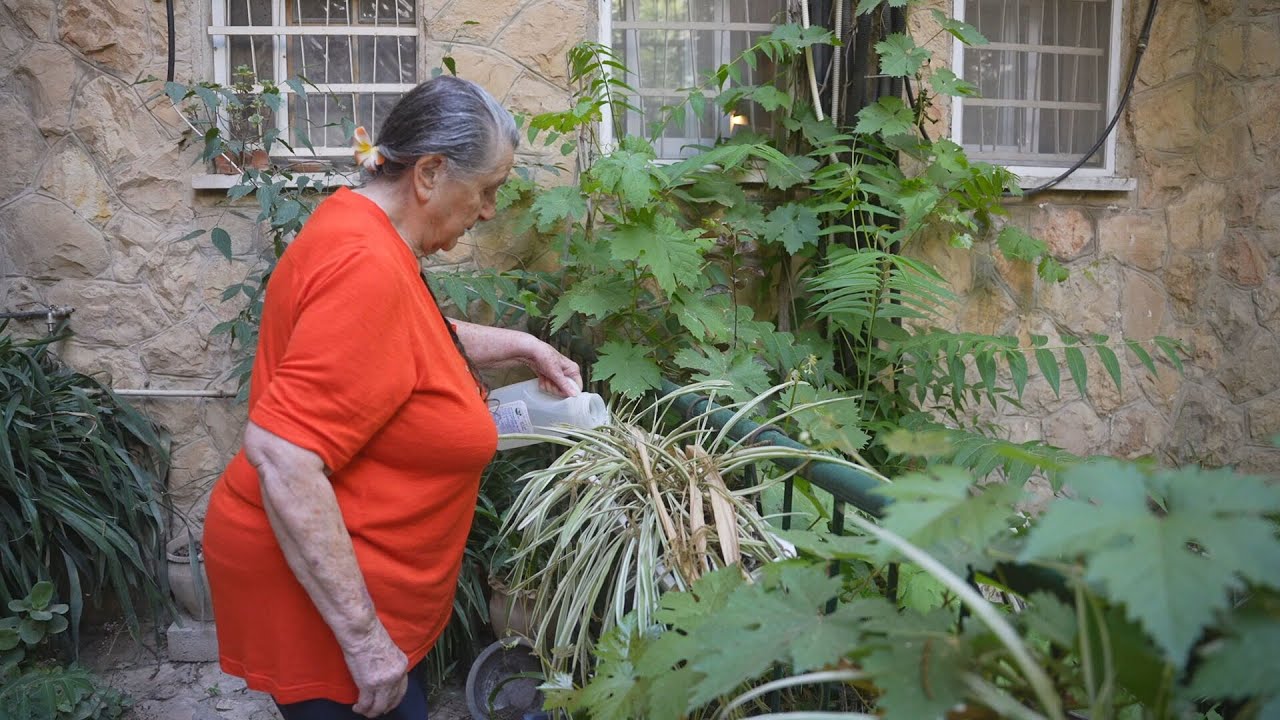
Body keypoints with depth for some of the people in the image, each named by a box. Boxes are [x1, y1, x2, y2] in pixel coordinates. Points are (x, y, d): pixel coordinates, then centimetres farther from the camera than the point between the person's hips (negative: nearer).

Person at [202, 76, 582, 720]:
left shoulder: (359, 226, 5)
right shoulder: (366, 268, -27)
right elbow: (281, 457, -33)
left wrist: (522, 346, 22)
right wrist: (362, 634, -30)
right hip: (319, 591, -10)